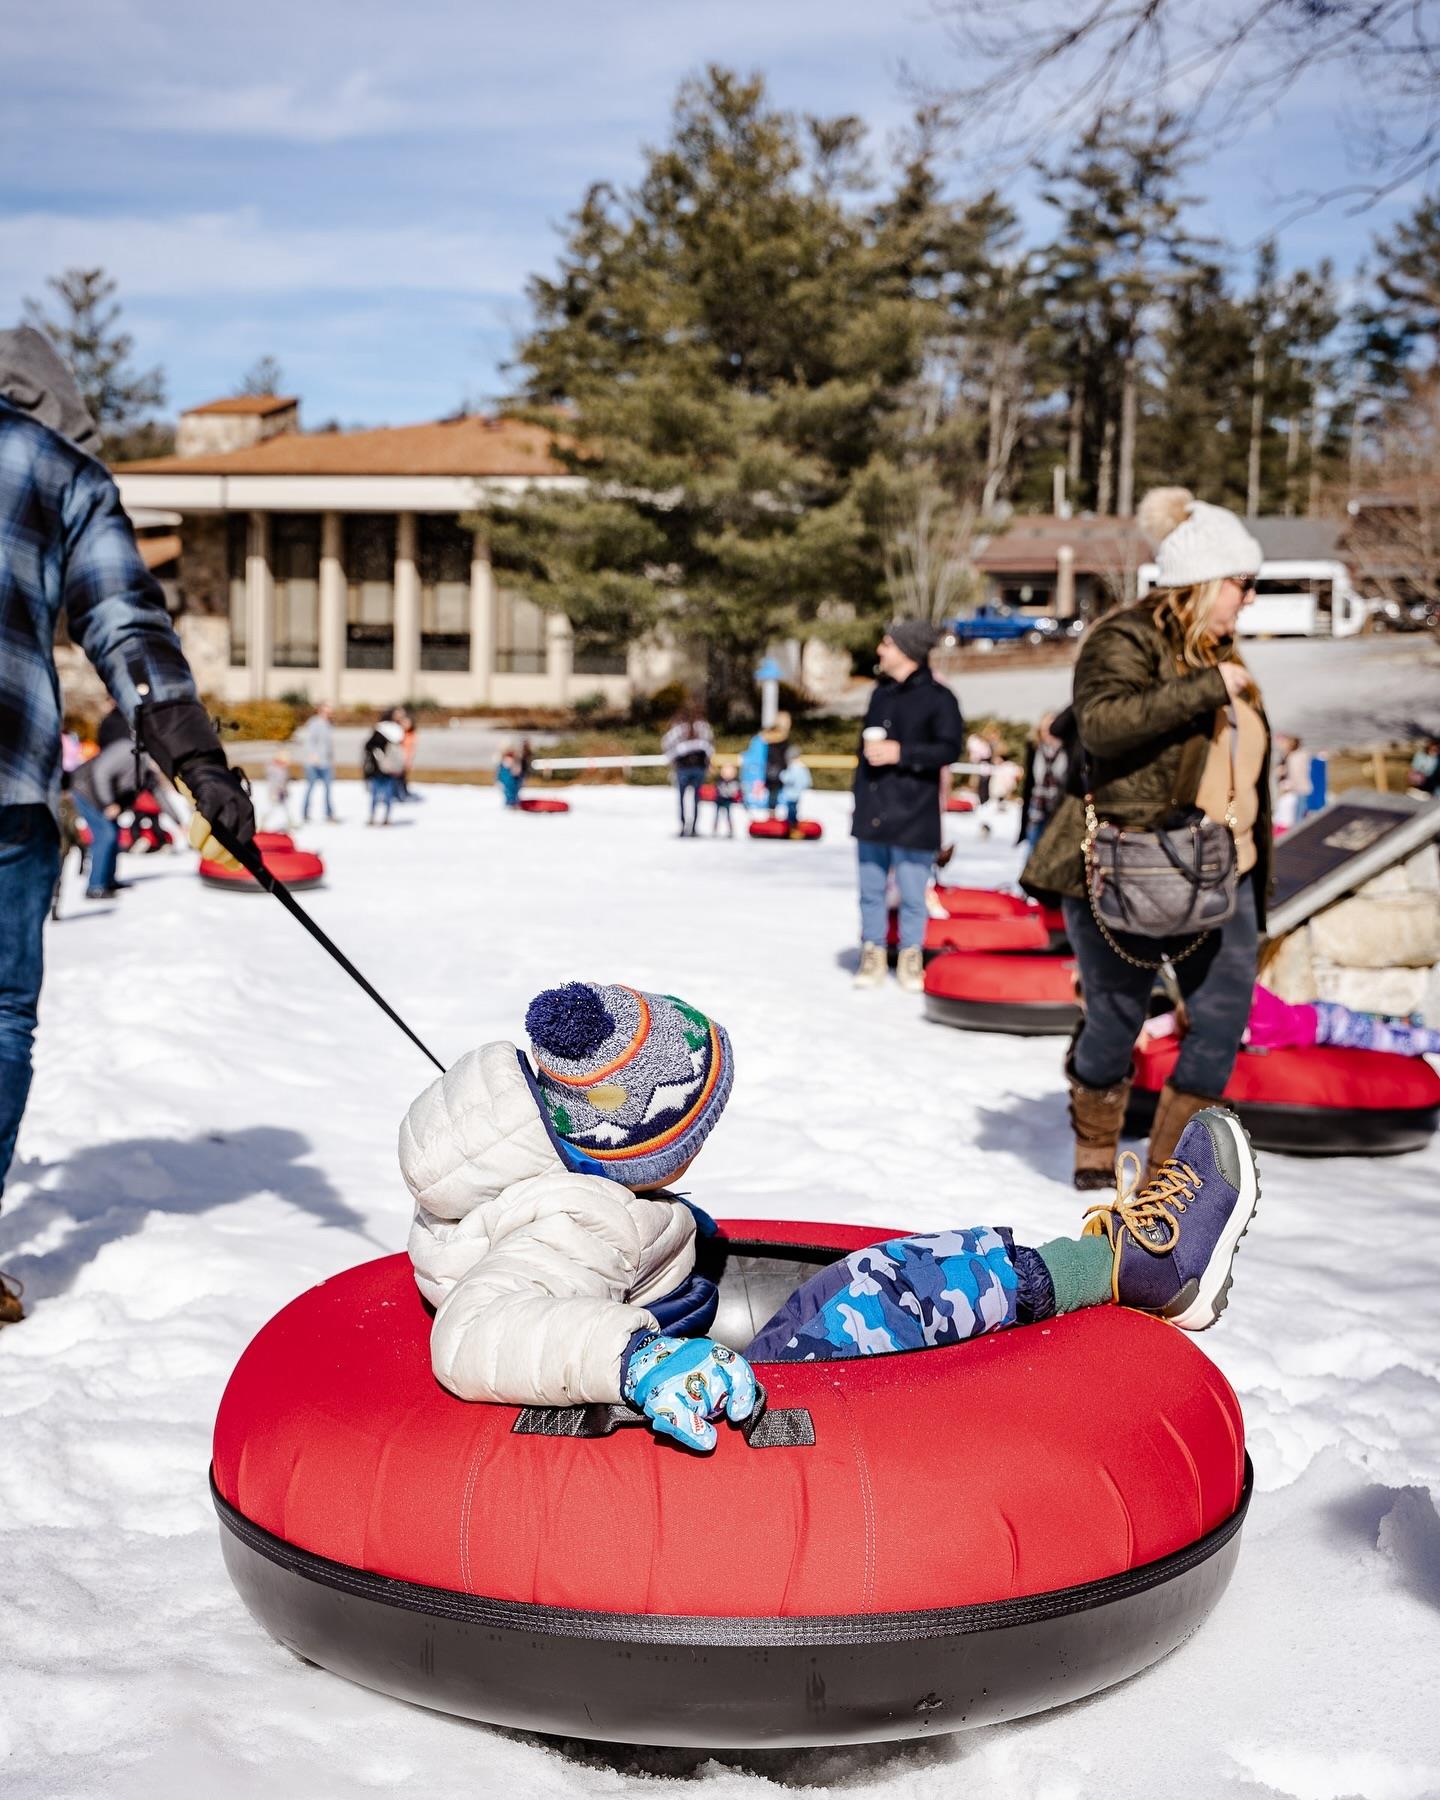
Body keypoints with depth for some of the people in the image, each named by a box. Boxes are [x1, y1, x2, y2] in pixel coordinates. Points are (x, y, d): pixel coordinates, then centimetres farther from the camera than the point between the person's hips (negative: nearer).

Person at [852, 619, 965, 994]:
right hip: (871, 813, 6)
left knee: (912, 895, 0)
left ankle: (911, 957, 12)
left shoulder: (938, 697, -6)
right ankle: (872, 954, 17)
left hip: (912, 815, -6)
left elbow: (950, 749, -13)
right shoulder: (881, 693, 13)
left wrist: (901, 752, -20)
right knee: (871, 891, 9)